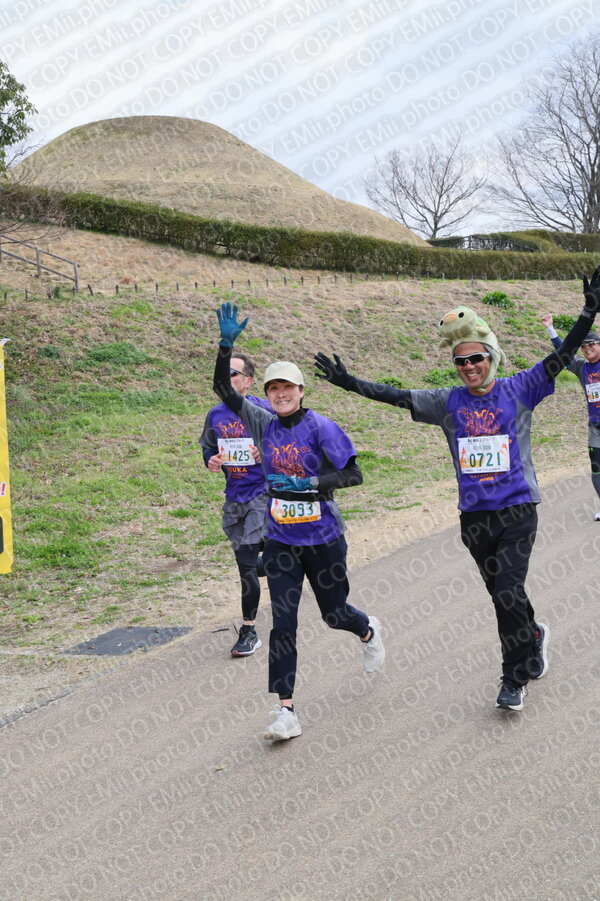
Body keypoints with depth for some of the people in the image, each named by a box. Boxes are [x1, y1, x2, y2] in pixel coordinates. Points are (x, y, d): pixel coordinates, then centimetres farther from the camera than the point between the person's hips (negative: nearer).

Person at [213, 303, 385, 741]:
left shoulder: (321, 427, -11)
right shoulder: (264, 424, 1)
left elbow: (353, 474, -13)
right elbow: (224, 390, 1)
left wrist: (307, 484, -24)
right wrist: (226, 344, -11)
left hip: (323, 538, -3)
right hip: (280, 540, 3)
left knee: (335, 613, 14)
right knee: (283, 622, -4)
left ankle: (368, 631, 51)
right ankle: (286, 711, -1)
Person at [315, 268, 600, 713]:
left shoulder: (518, 391, -2)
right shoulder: (448, 403, 5)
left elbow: (561, 357, -8)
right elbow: (397, 396, 5)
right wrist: (350, 383, 0)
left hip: (518, 511, -3)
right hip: (474, 516, 4)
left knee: (508, 595, -10)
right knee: (502, 595, 15)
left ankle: (514, 680, 6)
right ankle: (534, 635, 45)